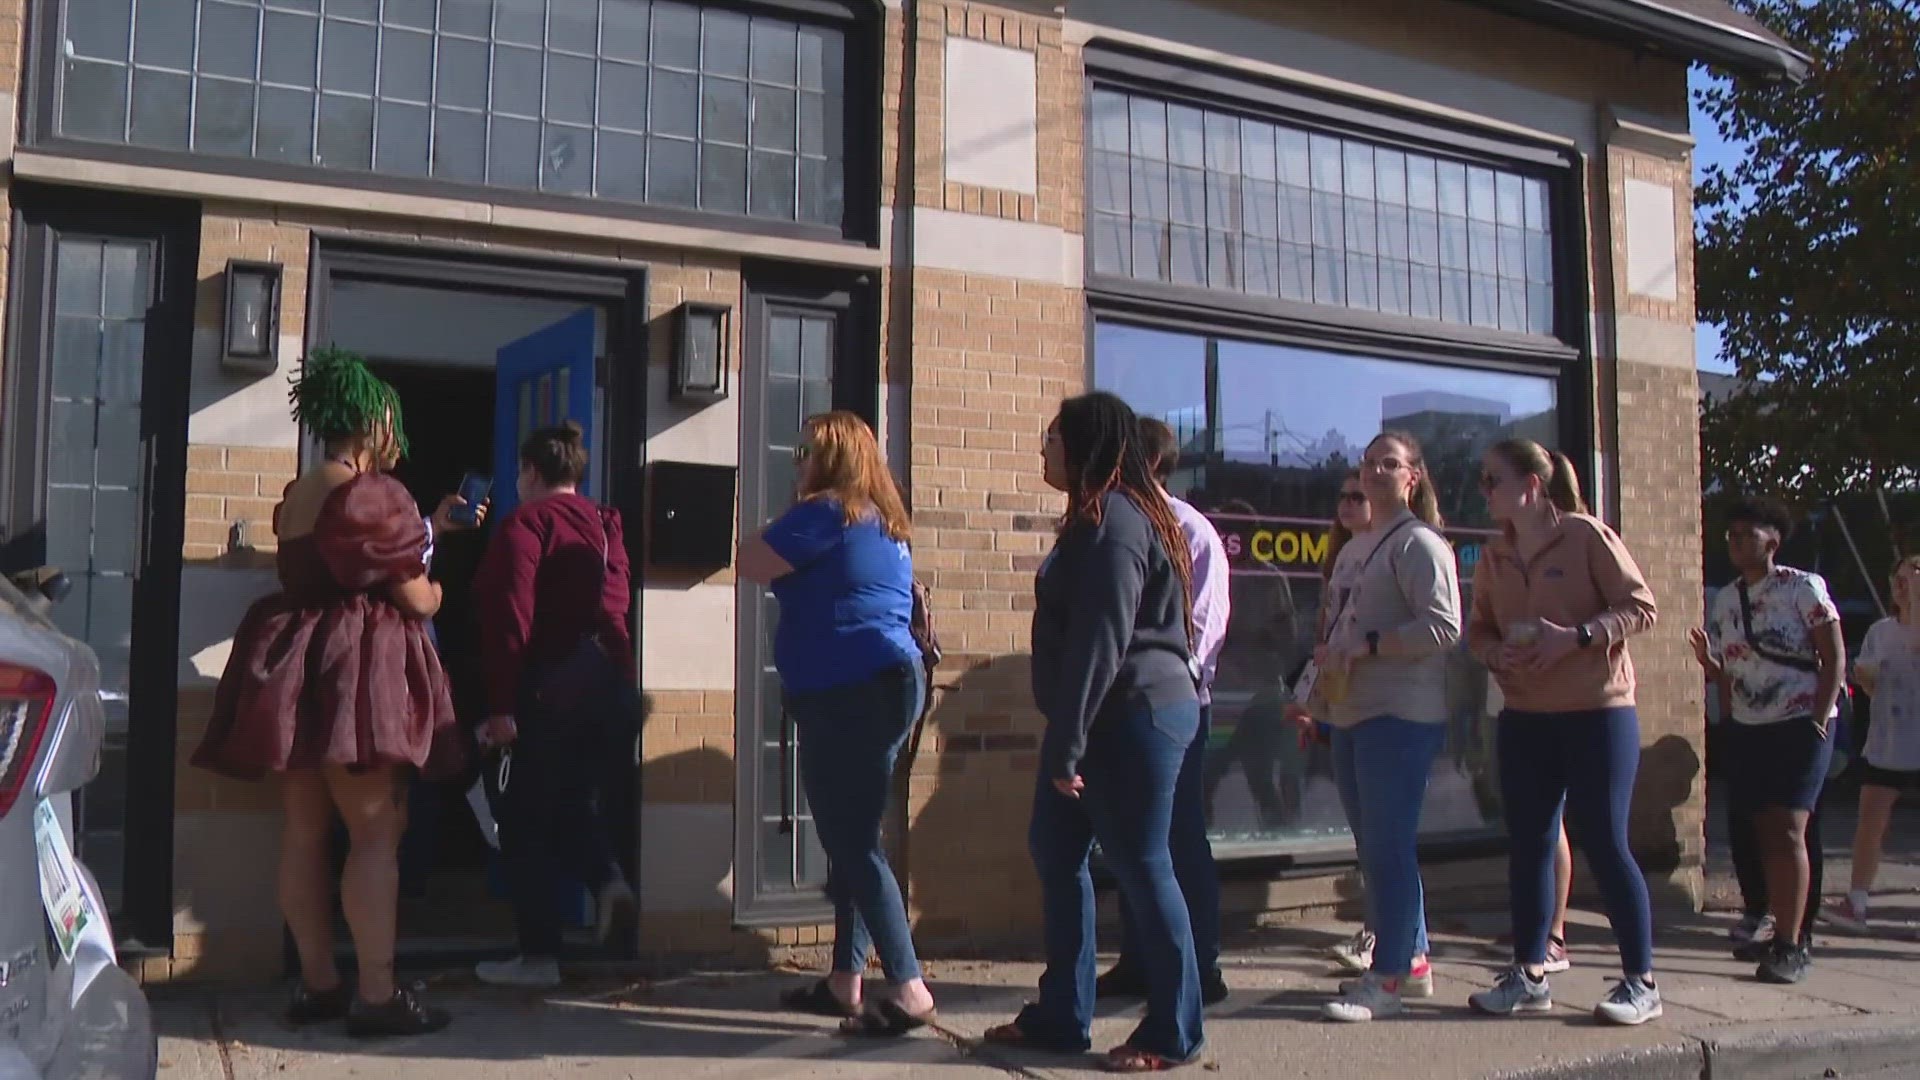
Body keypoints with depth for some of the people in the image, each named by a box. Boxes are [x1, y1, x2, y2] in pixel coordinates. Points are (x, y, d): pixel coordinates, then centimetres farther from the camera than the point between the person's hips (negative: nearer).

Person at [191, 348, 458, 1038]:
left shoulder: (295, 497, 16)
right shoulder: (372, 494, -10)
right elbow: (415, 598, -12)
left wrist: (431, 529, 28)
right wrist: (436, 591, 11)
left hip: (295, 667, 9)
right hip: (359, 670, -9)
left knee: (304, 830, 8)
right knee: (376, 831, -8)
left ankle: (317, 982, 14)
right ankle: (377, 994, -10)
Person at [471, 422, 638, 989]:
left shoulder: (527, 521, -4)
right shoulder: (604, 523, 17)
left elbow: (510, 615, -12)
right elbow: (617, 602, 14)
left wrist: (501, 705, -13)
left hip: (554, 686, -7)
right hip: (611, 680, 7)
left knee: (526, 818, 3)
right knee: (577, 799, 21)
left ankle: (538, 956, 5)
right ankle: (606, 878, -5)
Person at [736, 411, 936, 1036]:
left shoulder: (827, 512, -10)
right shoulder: (883, 522, 19)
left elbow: (752, 566, -7)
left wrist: (792, 516, 6)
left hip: (850, 695, -10)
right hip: (886, 683, 10)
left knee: (854, 844, -8)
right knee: (850, 839, 15)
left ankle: (910, 991, -9)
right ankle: (845, 982, 22)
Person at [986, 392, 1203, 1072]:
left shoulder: (1114, 521, -16)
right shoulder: (1099, 518, 17)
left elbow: (1100, 642, -22)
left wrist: (1067, 746, -20)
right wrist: (1064, 738, 18)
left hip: (1135, 716, -11)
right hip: (1112, 718, 11)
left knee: (1139, 866, -3)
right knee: (1055, 852, 13)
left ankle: (1173, 1034, 10)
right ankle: (1062, 1016, 22)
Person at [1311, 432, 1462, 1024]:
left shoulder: (1419, 543, -8)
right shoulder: (1357, 547, 18)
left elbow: (1444, 627, -19)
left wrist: (1365, 646, -20)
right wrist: (1328, 657, 10)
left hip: (1401, 717, -9)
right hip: (1352, 715, 9)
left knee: (1388, 846, -7)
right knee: (1377, 847, 14)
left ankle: (1387, 979, -1)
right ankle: (1412, 959, 26)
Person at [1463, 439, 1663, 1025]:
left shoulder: (1585, 534, -7)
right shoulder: (1493, 556, 9)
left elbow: (1641, 607, -8)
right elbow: (1478, 630, 15)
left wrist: (1576, 636, -21)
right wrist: (1495, 653, -8)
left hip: (1597, 712, -6)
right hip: (1523, 718, 6)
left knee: (1603, 843, -3)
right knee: (1528, 844, 8)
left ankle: (1641, 982, 10)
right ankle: (1528, 976, 19)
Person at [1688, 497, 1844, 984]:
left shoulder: (1804, 588, -5)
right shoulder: (1724, 600, 11)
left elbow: (1834, 657, -7)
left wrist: (1820, 718, -14)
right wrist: (1708, 661, -8)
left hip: (1800, 727, -6)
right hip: (1746, 730, 6)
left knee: (1787, 830, -13)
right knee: (1763, 834, 6)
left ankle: (1792, 945, -12)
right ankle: (1782, 934, 14)